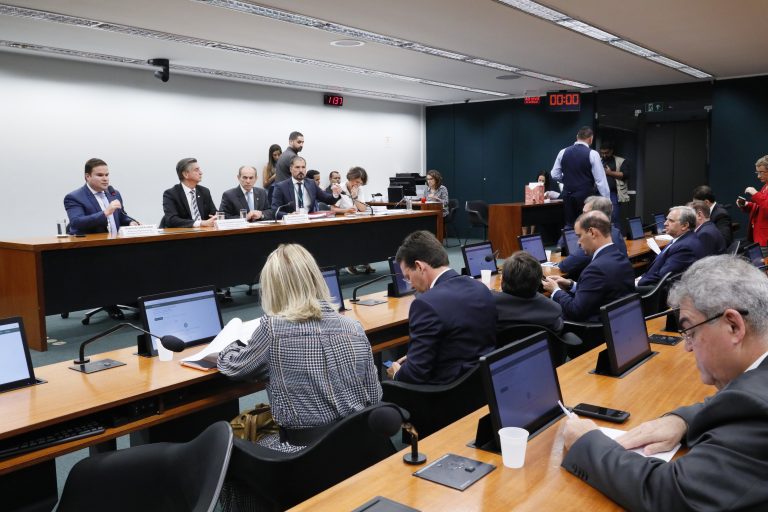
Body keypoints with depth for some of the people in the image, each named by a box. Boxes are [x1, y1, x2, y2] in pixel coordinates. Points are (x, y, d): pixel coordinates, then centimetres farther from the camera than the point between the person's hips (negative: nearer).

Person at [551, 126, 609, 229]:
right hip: (585, 196, -4)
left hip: (568, 196, 4)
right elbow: (600, 180, -10)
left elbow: (555, 174, 8)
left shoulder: (563, 152, 3)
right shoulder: (592, 154, -9)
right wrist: (606, 200, -5)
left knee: (569, 225, 9)